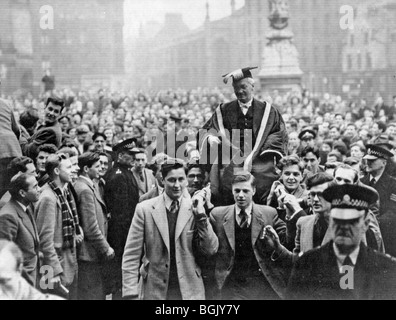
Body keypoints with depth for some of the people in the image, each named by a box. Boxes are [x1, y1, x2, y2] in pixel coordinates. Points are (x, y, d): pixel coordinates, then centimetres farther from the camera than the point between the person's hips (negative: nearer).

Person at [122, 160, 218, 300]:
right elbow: (131, 255, -3)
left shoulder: (194, 209, 1)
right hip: (154, 291, -1)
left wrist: (201, 215, -13)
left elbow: (210, 250, -2)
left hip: (189, 291, 1)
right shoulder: (145, 209, -3)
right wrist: (131, 294, -9)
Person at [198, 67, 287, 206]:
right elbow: (205, 131, 14)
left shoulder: (266, 110, 13)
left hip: (259, 161, 0)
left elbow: (279, 132, 8)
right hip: (231, 161, 0)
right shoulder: (224, 111, 15)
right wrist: (210, 137, -11)